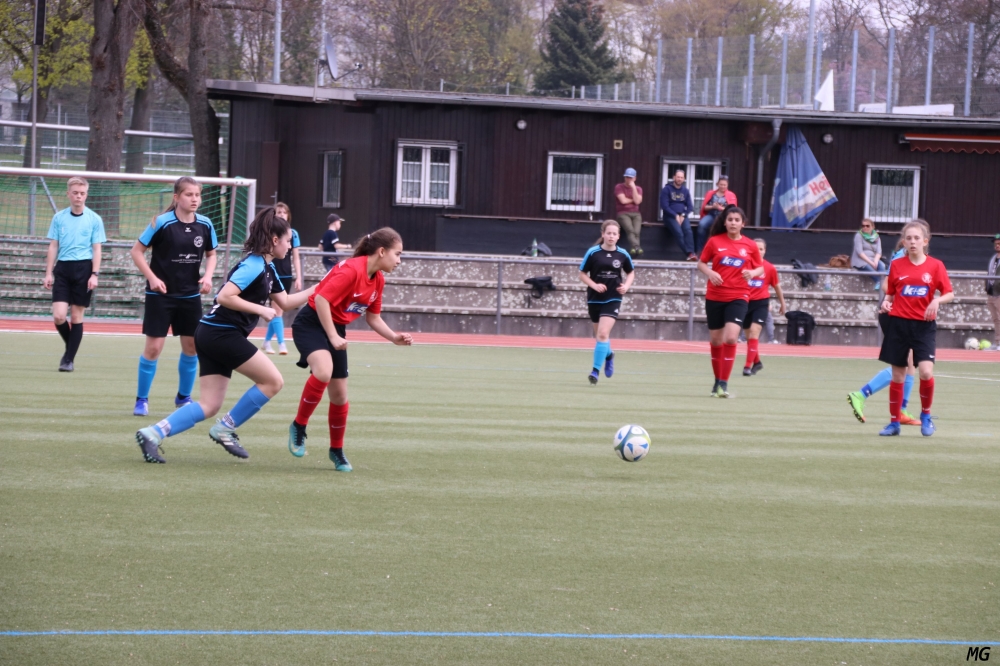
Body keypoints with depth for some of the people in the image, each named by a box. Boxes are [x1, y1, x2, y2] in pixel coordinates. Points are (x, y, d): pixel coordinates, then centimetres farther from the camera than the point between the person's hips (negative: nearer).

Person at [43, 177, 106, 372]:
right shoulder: (59, 218, 7)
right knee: (58, 316, -8)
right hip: (63, 268, 2)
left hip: (83, 268, -2)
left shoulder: (94, 219, 2)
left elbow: (96, 249, 1)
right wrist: (48, 273, 4)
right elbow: (53, 247, 10)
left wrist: (94, 275, -8)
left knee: (76, 316, 1)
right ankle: (70, 347, 19)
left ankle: (69, 359, 7)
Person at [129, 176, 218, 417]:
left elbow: (211, 254, 14)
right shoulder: (162, 223, -15)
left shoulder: (205, 225, -2)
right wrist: (152, 278, -17)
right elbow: (137, 251, -7)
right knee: (153, 347, -6)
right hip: (161, 295, -5)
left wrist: (208, 275, -5)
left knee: (192, 346, 9)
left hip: (190, 295, 5)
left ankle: (183, 397, 27)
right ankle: (141, 399, 8)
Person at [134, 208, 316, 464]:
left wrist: (317, 289, 18)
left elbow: (285, 302, 24)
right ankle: (225, 429, 3)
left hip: (211, 336, 10)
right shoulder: (253, 266, -14)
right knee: (273, 381, -2)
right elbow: (225, 297, -23)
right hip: (222, 334, -10)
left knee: (209, 405, 3)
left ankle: (152, 433, -8)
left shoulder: (267, 268, 17)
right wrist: (260, 310, -17)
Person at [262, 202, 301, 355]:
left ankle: (267, 341, 23)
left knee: (278, 311, 9)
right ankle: (281, 344, -15)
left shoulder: (293, 234, 4)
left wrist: (298, 278, 3)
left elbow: (295, 257, 8)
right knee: (277, 310, -11)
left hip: (286, 276, 4)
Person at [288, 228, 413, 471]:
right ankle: (298, 426, -15)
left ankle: (336, 450, 28)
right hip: (312, 323, -8)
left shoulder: (378, 279, 4)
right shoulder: (351, 270, -23)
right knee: (323, 371, -34)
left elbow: (373, 317, 15)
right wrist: (333, 337, -27)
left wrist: (394, 337, 1)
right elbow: (321, 299, -28)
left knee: (339, 395, 9)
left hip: (336, 329, 8)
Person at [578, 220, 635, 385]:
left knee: (603, 334, -16)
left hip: (613, 299, -1)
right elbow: (582, 274, -1)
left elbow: (631, 272, 14)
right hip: (595, 299, 1)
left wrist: (626, 285, -5)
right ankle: (608, 354, 49)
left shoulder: (623, 254, -2)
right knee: (599, 335, 17)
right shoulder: (593, 253, -8)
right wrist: (594, 285, -18)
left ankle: (596, 370, -11)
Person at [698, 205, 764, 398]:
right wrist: (710, 273, -14)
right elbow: (701, 263, 7)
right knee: (716, 341, 9)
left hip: (738, 297, -1)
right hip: (714, 297, 1)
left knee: (731, 338, -18)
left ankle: (724, 384, -14)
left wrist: (752, 273, -12)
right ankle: (717, 381, 26)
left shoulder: (750, 246, 1)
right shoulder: (715, 241, 0)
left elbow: (760, 268, 11)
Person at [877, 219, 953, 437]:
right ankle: (894, 422, 17)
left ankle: (926, 415, 6)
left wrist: (937, 300, -18)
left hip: (924, 325, -2)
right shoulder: (897, 265, 5)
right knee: (898, 375, 5)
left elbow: (949, 294, 2)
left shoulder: (935, 266, 0)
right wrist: (886, 303, -7)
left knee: (926, 371, -17)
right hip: (899, 323, 2)